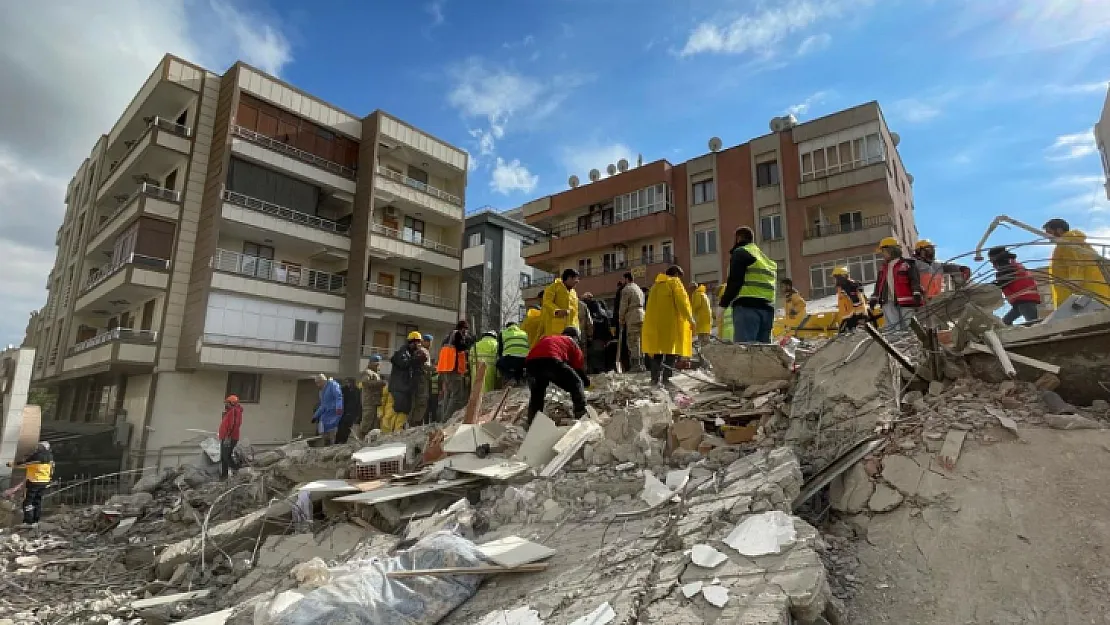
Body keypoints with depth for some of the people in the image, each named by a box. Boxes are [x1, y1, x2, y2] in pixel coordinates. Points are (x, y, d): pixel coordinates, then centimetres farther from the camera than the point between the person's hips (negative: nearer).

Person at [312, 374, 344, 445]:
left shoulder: (333, 385, -7)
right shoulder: (322, 391, 21)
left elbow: (338, 397, -22)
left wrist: (339, 408, -36)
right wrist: (316, 416, 32)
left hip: (333, 415, -9)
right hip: (325, 416, 9)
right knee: (325, 437, 9)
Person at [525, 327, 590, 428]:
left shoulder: (546, 339, 42)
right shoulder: (572, 342, 27)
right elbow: (579, 367, 21)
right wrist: (586, 381, 38)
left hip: (531, 361, 5)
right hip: (551, 360, -5)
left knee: (536, 395, 26)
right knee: (577, 384, 15)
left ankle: (532, 426, 28)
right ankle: (582, 417, 9)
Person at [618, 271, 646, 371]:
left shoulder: (626, 289, -3)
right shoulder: (639, 289, 22)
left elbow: (623, 306, -7)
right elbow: (642, 304, 17)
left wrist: (621, 319, 4)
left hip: (632, 318, -8)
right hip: (642, 316, 8)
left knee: (633, 342, -7)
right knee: (641, 341, 11)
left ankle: (636, 365, -10)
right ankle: (641, 363, 13)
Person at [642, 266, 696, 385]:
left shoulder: (656, 285, 22)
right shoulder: (675, 283, 2)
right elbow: (681, 302, -8)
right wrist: (690, 320, -5)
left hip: (654, 324, 7)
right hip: (671, 324, -6)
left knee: (657, 352, 8)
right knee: (671, 351, -5)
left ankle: (655, 379, 5)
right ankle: (666, 378, -12)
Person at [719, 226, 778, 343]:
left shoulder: (740, 252, 3)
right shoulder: (766, 257, 29)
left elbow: (734, 281, -8)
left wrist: (723, 304, -4)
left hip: (747, 305, -8)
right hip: (768, 308, 8)